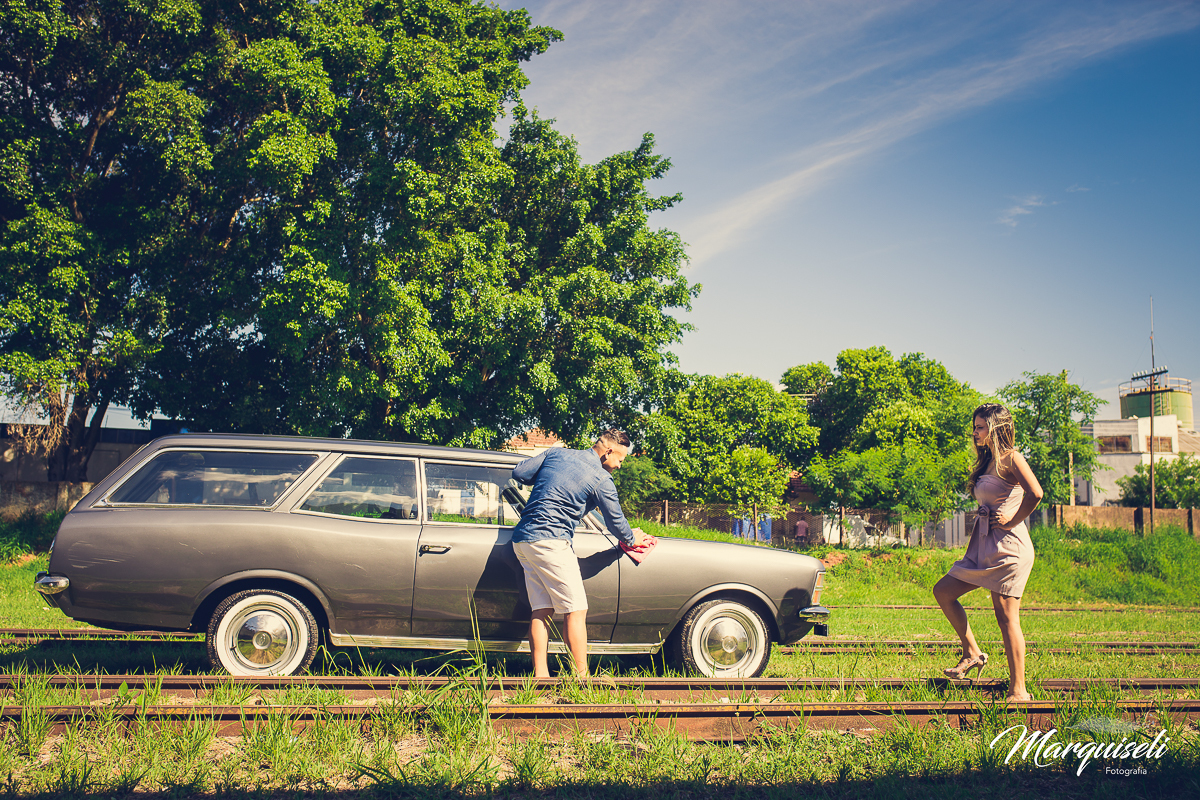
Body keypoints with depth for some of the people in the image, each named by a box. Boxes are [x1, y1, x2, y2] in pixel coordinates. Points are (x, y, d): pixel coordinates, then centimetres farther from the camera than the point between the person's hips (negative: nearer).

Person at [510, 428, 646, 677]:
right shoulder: (601, 480, -3)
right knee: (576, 610, -2)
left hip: (522, 540, 8)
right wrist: (632, 538, 27)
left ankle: (540, 674, 5)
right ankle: (581, 676, -2)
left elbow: (519, 473, 14)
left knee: (541, 609, 8)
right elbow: (616, 523, 6)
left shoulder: (556, 453, 13)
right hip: (550, 541, -8)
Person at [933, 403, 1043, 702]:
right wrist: (971, 551, 14)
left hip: (1008, 546, -9)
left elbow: (1035, 493, -24)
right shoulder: (987, 461, 17)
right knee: (943, 591, 7)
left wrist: (1012, 521, -14)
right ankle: (972, 653, 15)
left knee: (1006, 616, -7)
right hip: (984, 547, 9)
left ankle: (1018, 691, -1)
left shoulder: (1011, 458, -9)